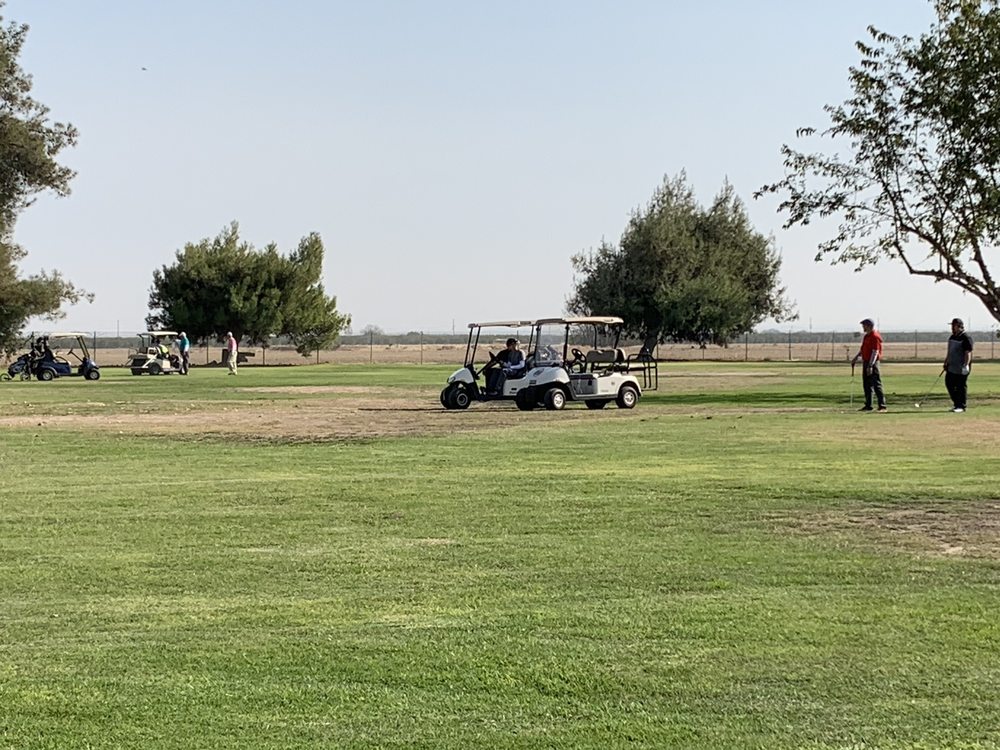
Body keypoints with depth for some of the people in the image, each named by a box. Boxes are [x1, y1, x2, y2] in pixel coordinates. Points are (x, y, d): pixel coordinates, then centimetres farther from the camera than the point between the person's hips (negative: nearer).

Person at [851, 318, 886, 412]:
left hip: (873, 363, -10)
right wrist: (856, 358, 18)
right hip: (866, 362, 10)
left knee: (876, 385, -10)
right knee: (867, 385, 12)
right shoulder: (866, 336, 15)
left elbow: (875, 352, -20)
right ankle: (868, 405, 19)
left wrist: (870, 366, -24)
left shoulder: (875, 336, -15)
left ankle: (882, 406, -10)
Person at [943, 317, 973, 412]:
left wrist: (966, 365, -26)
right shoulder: (952, 337, 15)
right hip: (951, 367, 9)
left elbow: (968, 353, -18)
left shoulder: (966, 338, -12)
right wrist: (946, 362, 23)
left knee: (961, 386, -2)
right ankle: (957, 403, 20)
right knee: (949, 384, 9)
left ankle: (961, 406, 5)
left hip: (961, 369, -9)